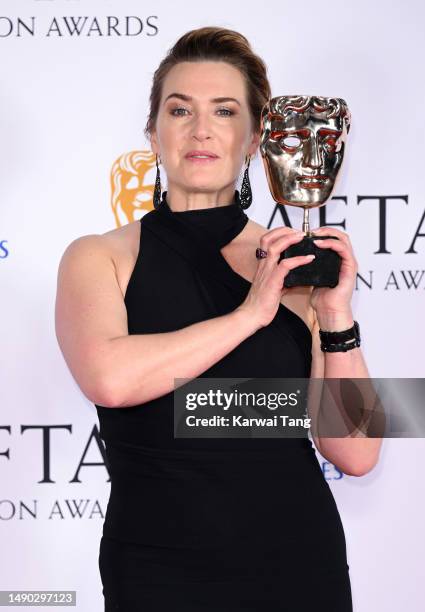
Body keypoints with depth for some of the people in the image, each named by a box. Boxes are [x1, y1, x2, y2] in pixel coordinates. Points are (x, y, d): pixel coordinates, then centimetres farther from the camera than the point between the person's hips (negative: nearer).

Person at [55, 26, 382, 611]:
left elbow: (355, 453, -2)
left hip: (299, 563, 2)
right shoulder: (99, 257, -2)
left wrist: (336, 314, -12)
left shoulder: (297, 265, 3)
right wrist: (249, 313, -18)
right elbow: (110, 378, -23)